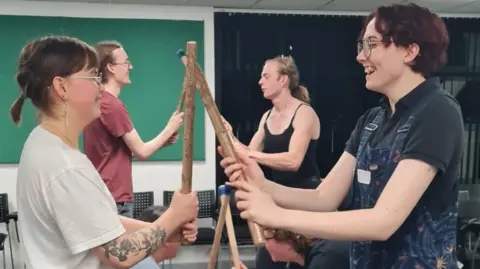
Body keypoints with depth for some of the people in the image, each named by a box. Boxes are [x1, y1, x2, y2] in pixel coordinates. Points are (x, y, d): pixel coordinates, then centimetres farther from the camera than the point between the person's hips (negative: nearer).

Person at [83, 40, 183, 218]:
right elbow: (141, 152, -15)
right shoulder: (113, 106, -19)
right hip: (114, 200, -9)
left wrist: (163, 142, 8)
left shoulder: (99, 101, 10)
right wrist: (170, 128, -1)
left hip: (104, 195, 10)